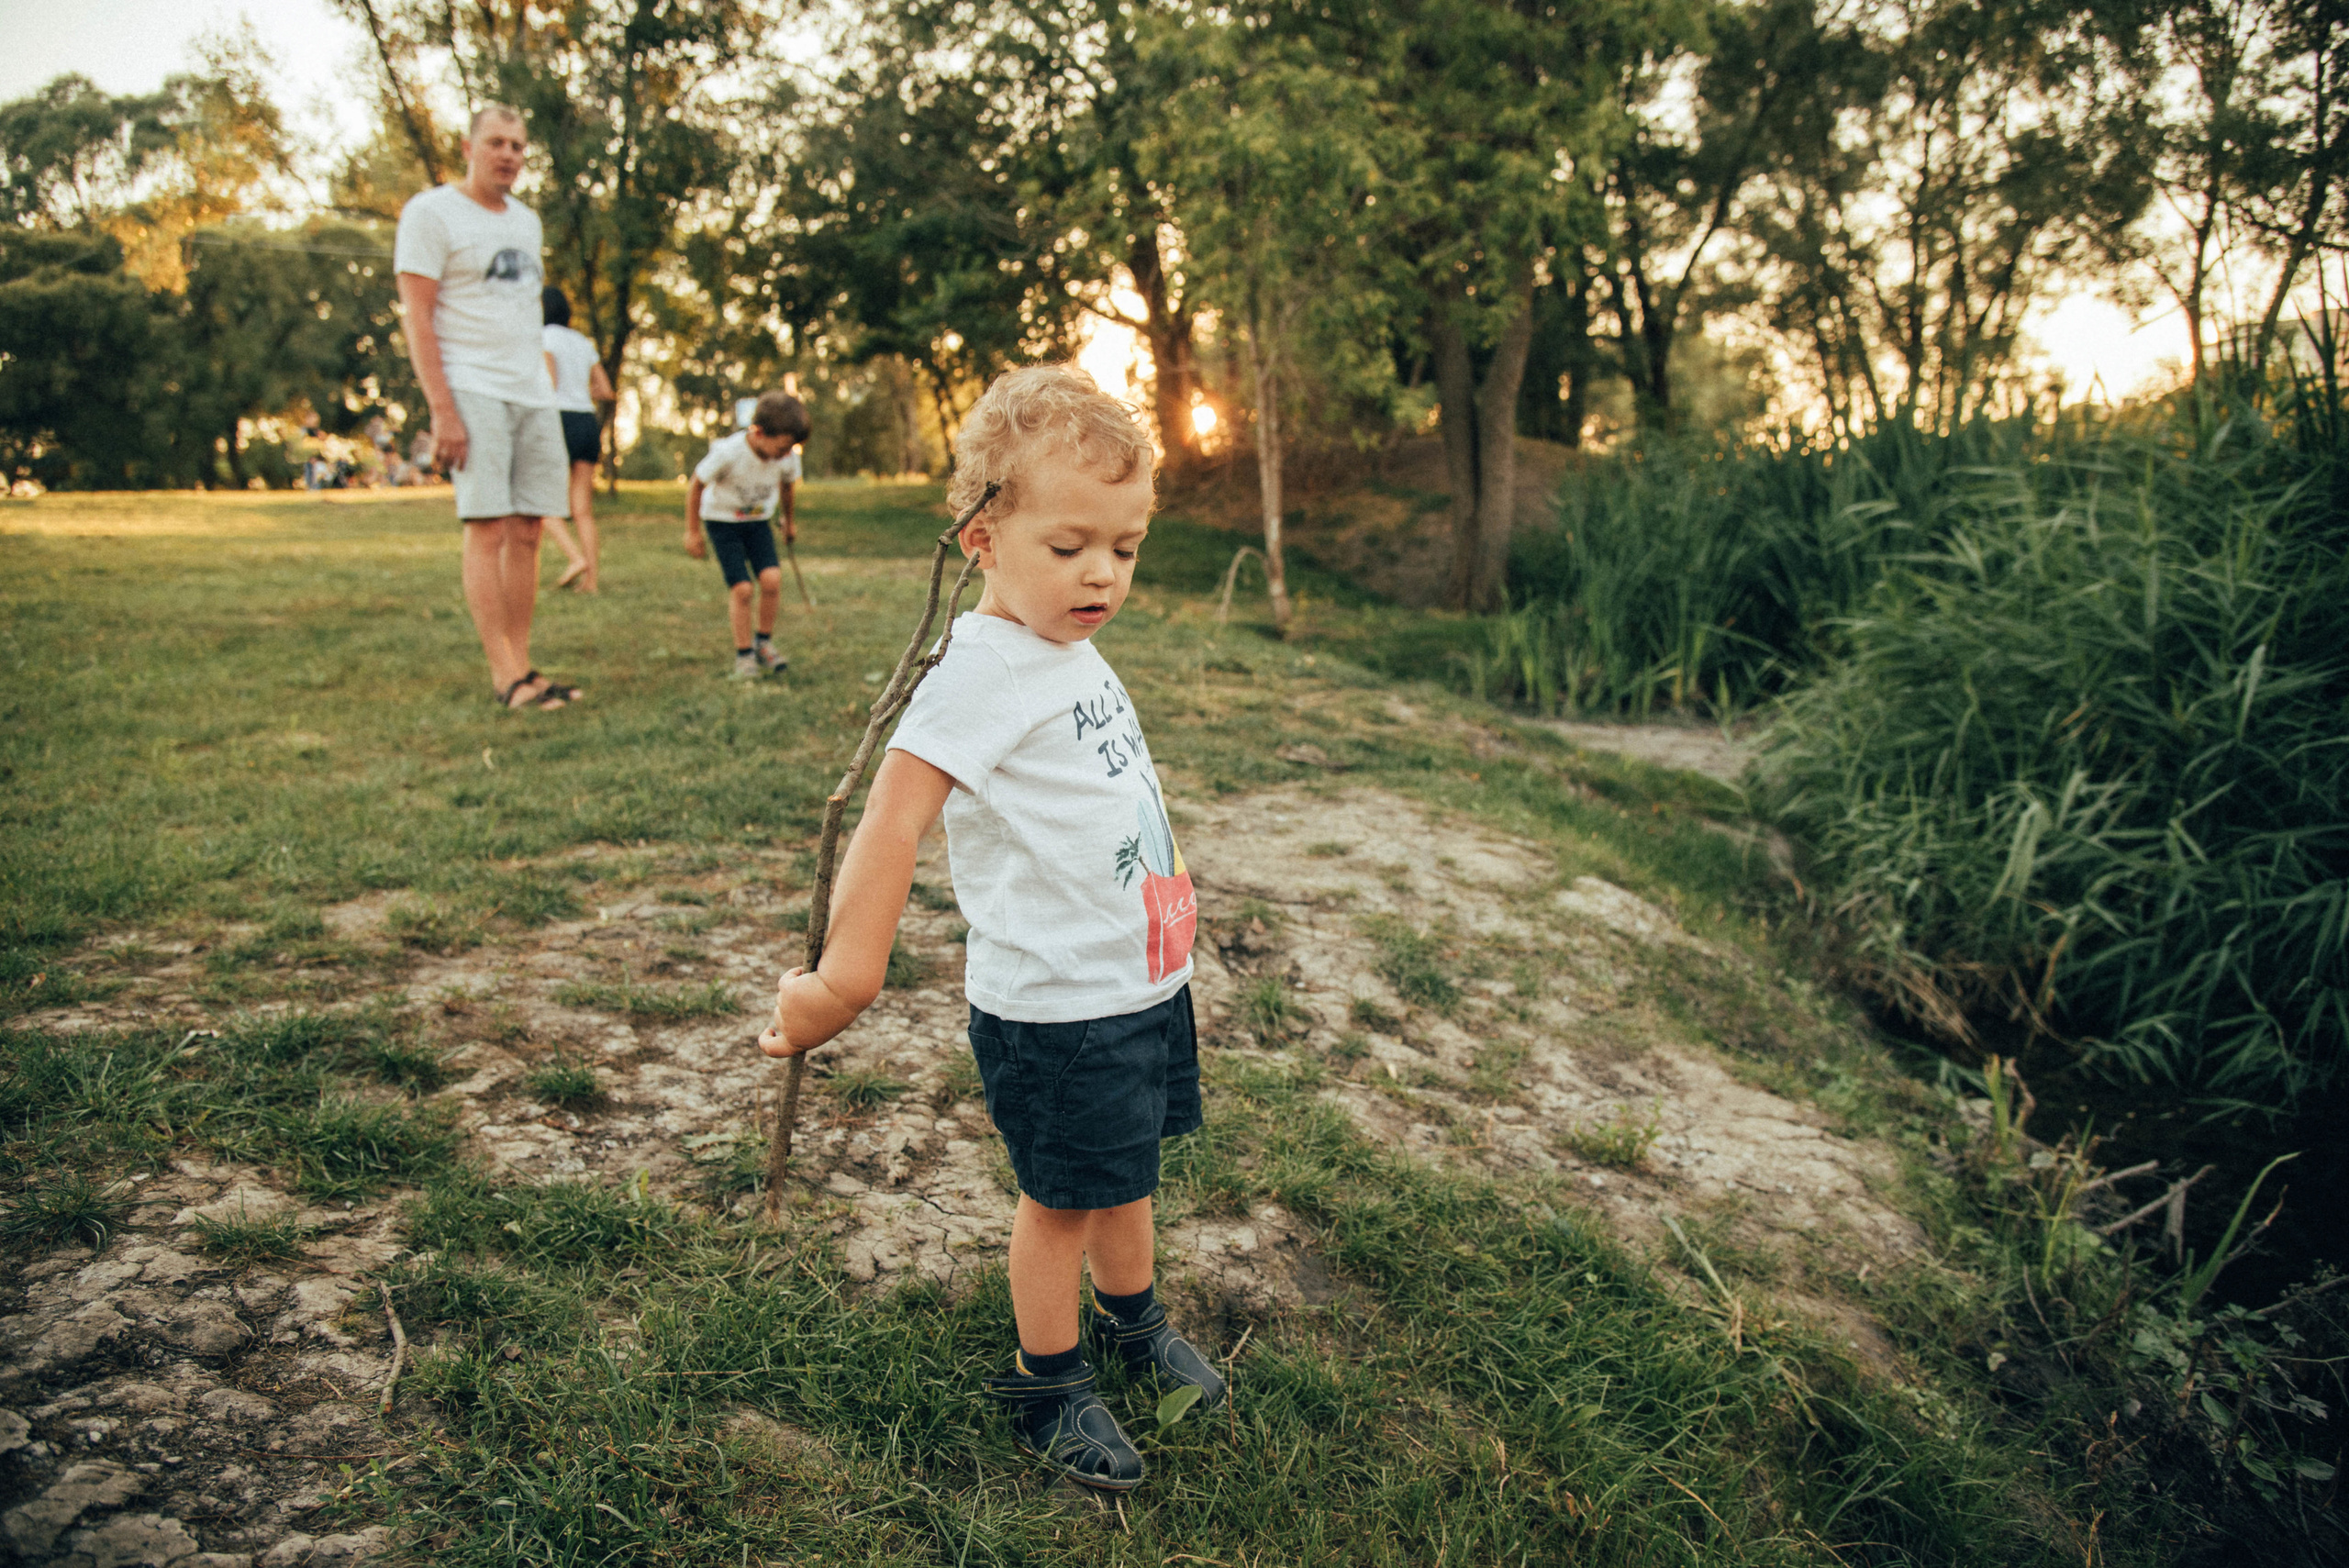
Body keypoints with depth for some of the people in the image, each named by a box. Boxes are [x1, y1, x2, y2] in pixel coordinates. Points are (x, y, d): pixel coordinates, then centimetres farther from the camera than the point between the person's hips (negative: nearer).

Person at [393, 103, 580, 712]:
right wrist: (442, 410, -17)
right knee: (487, 529, -10)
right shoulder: (431, 213, -1)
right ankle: (507, 676, -11)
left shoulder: (527, 221, 20)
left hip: (534, 393, 7)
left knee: (527, 532, 2)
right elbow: (417, 317, -8)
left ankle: (519, 666, 6)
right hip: (473, 391, -7)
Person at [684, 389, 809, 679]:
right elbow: (696, 486, -13)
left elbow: (788, 486, 8)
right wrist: (692, 531, -5)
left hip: (758, 520, 4)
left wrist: (790, 521, 24)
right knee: (741, 588, -15)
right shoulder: (728, 452, -30)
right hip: (721, 520, -3)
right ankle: (744, 653, 2)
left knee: (772, 578, -17)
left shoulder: (788, 457, -16)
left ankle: (764, 642, 4)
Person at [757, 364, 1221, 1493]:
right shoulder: (983, 670, -22)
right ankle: (1045, 1388, 30)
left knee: (1126, 1170, 25)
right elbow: (894, 813, -30)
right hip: (1055, 1010, -8)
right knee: (1064, 1197, 7)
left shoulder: (1074, 652, 7)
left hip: (1143, 983, 8)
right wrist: (847, 974, -35)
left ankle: (1133, 1319, 48)